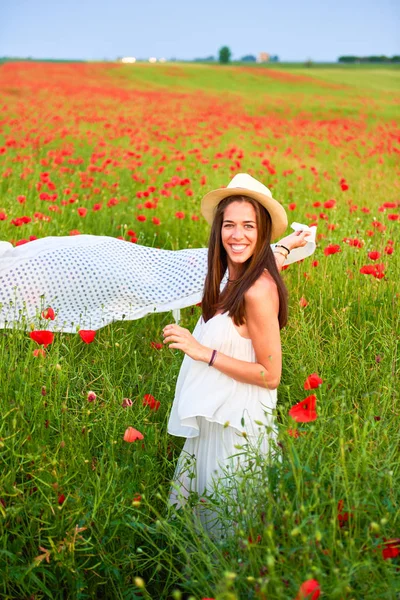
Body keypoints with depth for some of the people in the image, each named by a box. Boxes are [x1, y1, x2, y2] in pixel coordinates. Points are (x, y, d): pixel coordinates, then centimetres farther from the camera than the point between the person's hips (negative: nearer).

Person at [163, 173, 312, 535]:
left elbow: (270, 375, -21)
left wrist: (203, 352, -23)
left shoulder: (258, 291, -26)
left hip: (237, 424, -8)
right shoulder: (230, 275, -2)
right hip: (213, 414, 8)